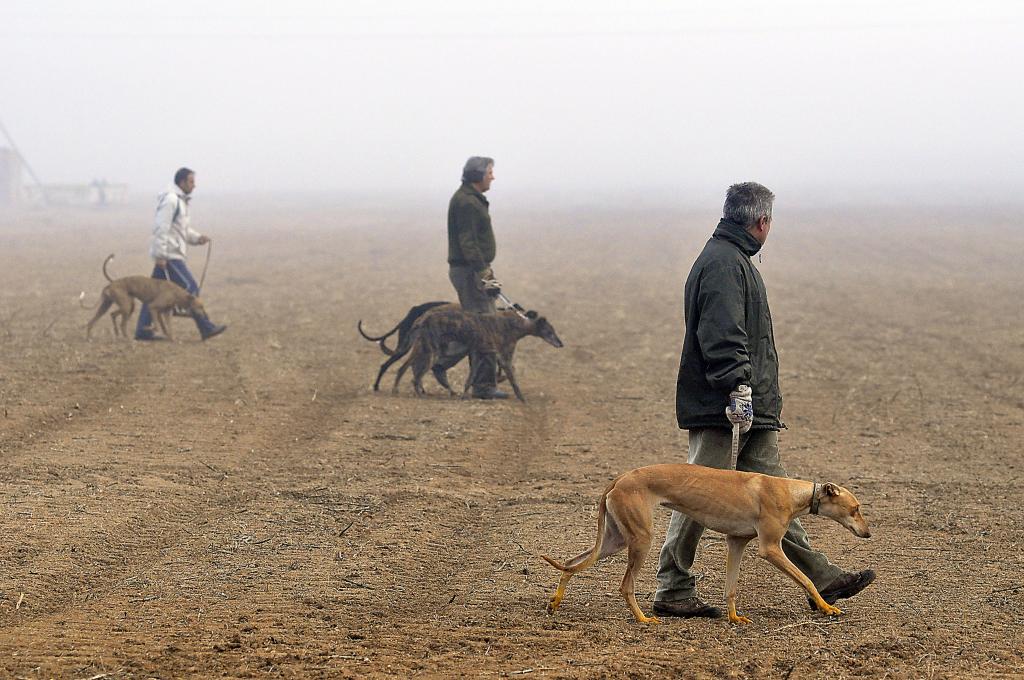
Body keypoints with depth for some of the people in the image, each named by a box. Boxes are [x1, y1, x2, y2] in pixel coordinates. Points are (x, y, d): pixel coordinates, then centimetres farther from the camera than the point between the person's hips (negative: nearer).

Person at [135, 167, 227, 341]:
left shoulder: (180, 200, 18)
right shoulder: (170, 200, -15)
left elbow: (183, 229, 25)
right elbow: (161, 228, -20)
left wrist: (197, 238, 7)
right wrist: (160, 255, -23)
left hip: (165, 255, 10)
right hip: (168, 255, -10)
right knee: (190, 288, -8)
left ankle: (143, 329, 11)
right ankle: (206, 328, -6)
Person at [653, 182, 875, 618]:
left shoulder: (733, 259, 20)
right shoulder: (724, 263, -14)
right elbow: (722, 336, -24)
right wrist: (738, 389, -27)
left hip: (752, 412, 11)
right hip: (720, 410, -11)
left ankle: (821, 580, 12)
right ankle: (672, 592, 1)